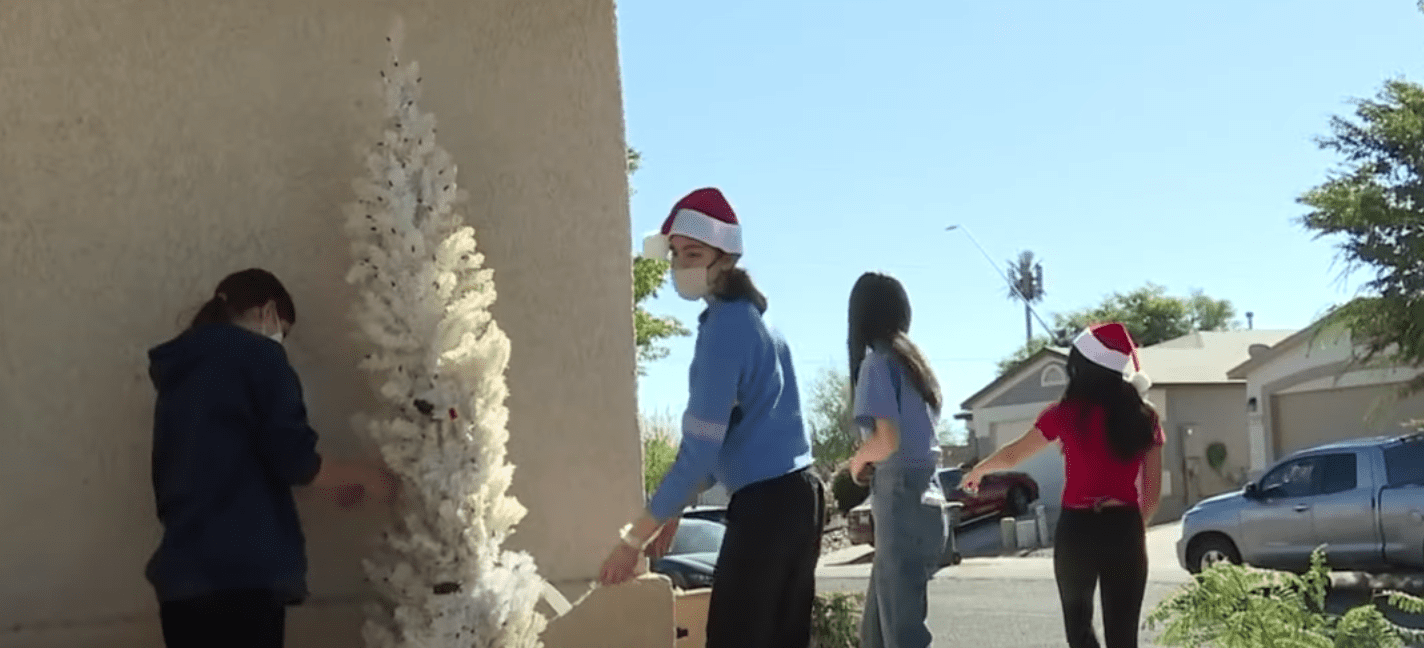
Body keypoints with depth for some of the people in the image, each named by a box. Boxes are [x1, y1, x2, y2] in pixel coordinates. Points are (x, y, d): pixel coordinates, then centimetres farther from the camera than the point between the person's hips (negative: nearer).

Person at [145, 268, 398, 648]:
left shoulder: (178, 374, 20)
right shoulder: (255, 353, -2)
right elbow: (291, 456, -10)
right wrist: (362, 477, 8)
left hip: (181, 574, 8)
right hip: (242, 574, -7)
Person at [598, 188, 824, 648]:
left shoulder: (724, 324, -14)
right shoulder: (752, 317, 15)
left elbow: (701, 446, -18)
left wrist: (635, 537, -13)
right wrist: (675, 510, 18)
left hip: (764, 503, -10)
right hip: (798, 495, 10)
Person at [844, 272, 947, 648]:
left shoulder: (876, 362, -9)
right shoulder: (913, 361, 16)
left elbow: (887, 440, -19)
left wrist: (858, 462, -1)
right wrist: (871, 462, 13)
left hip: (902, 506, -9)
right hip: (924, 501, 9)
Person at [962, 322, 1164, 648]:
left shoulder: (1066, 413, -2)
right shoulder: (1144, 417, 4)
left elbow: (1013, 455, 12)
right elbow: (1153, 493, 6)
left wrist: (976, 471, 31)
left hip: (1078, 529, -1)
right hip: (1124, 530, 2)